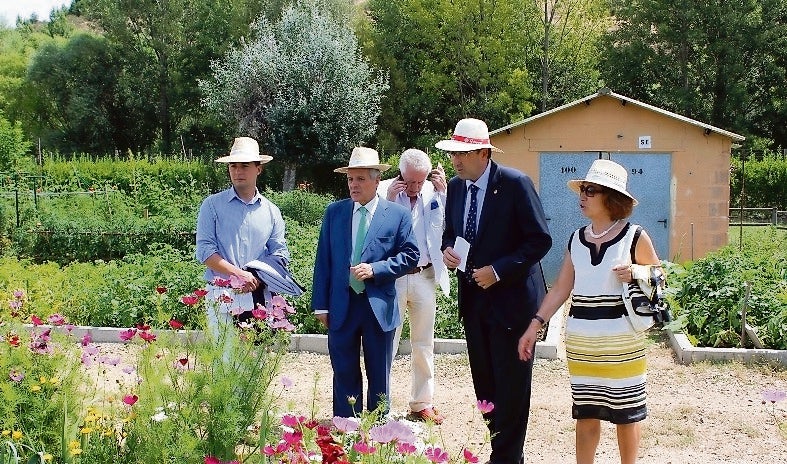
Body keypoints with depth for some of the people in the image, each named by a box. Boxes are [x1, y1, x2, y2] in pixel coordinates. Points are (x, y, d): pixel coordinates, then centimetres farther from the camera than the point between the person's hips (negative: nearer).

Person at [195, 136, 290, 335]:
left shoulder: (271, 211, 14)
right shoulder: (212, 205, 6)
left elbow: (280, 253, 9)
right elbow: (205, 251, -2)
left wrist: (257, 278, -10)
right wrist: (238, 274, -12)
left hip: (259, 296, 2)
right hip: (222, 295, -2)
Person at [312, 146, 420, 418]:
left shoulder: (398, 214, 0)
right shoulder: (334, 212, 6)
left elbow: (410, 255, -2)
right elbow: (323, 260, 6)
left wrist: (376, 269, -16)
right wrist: (320, 304, 2)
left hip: (379, 306, -1)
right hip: (341, 306, 2)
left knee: (379, 377, 9)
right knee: (344, 375, 9)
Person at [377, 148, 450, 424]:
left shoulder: (433, 191, 2)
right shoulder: (384, 190, -5)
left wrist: (444, 192, -8)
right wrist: (388, 201, -20)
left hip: (424, 276, 3)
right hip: (392, 278, -3)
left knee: (423, 344, 12)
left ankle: (422, 404, 23)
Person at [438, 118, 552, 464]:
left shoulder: (516, 184, -14)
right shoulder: (455, 186, 6)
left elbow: (540, 239, -13)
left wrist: (499, 270, -19)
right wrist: (447, 249, -4)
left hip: (511, 298, -7)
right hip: (473, 299, 7)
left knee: (511, 386, 0)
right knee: (484, 383, 12)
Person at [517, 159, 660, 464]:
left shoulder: (635, 237, -4)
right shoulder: (576, 240, 7)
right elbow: (561, 288, 7)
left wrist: (635, 273, -14)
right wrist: (535, 325, -1)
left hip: (621, 340, -3)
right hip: (581, 340, 3)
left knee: (626, 413, 8)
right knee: (585, 414, 9)